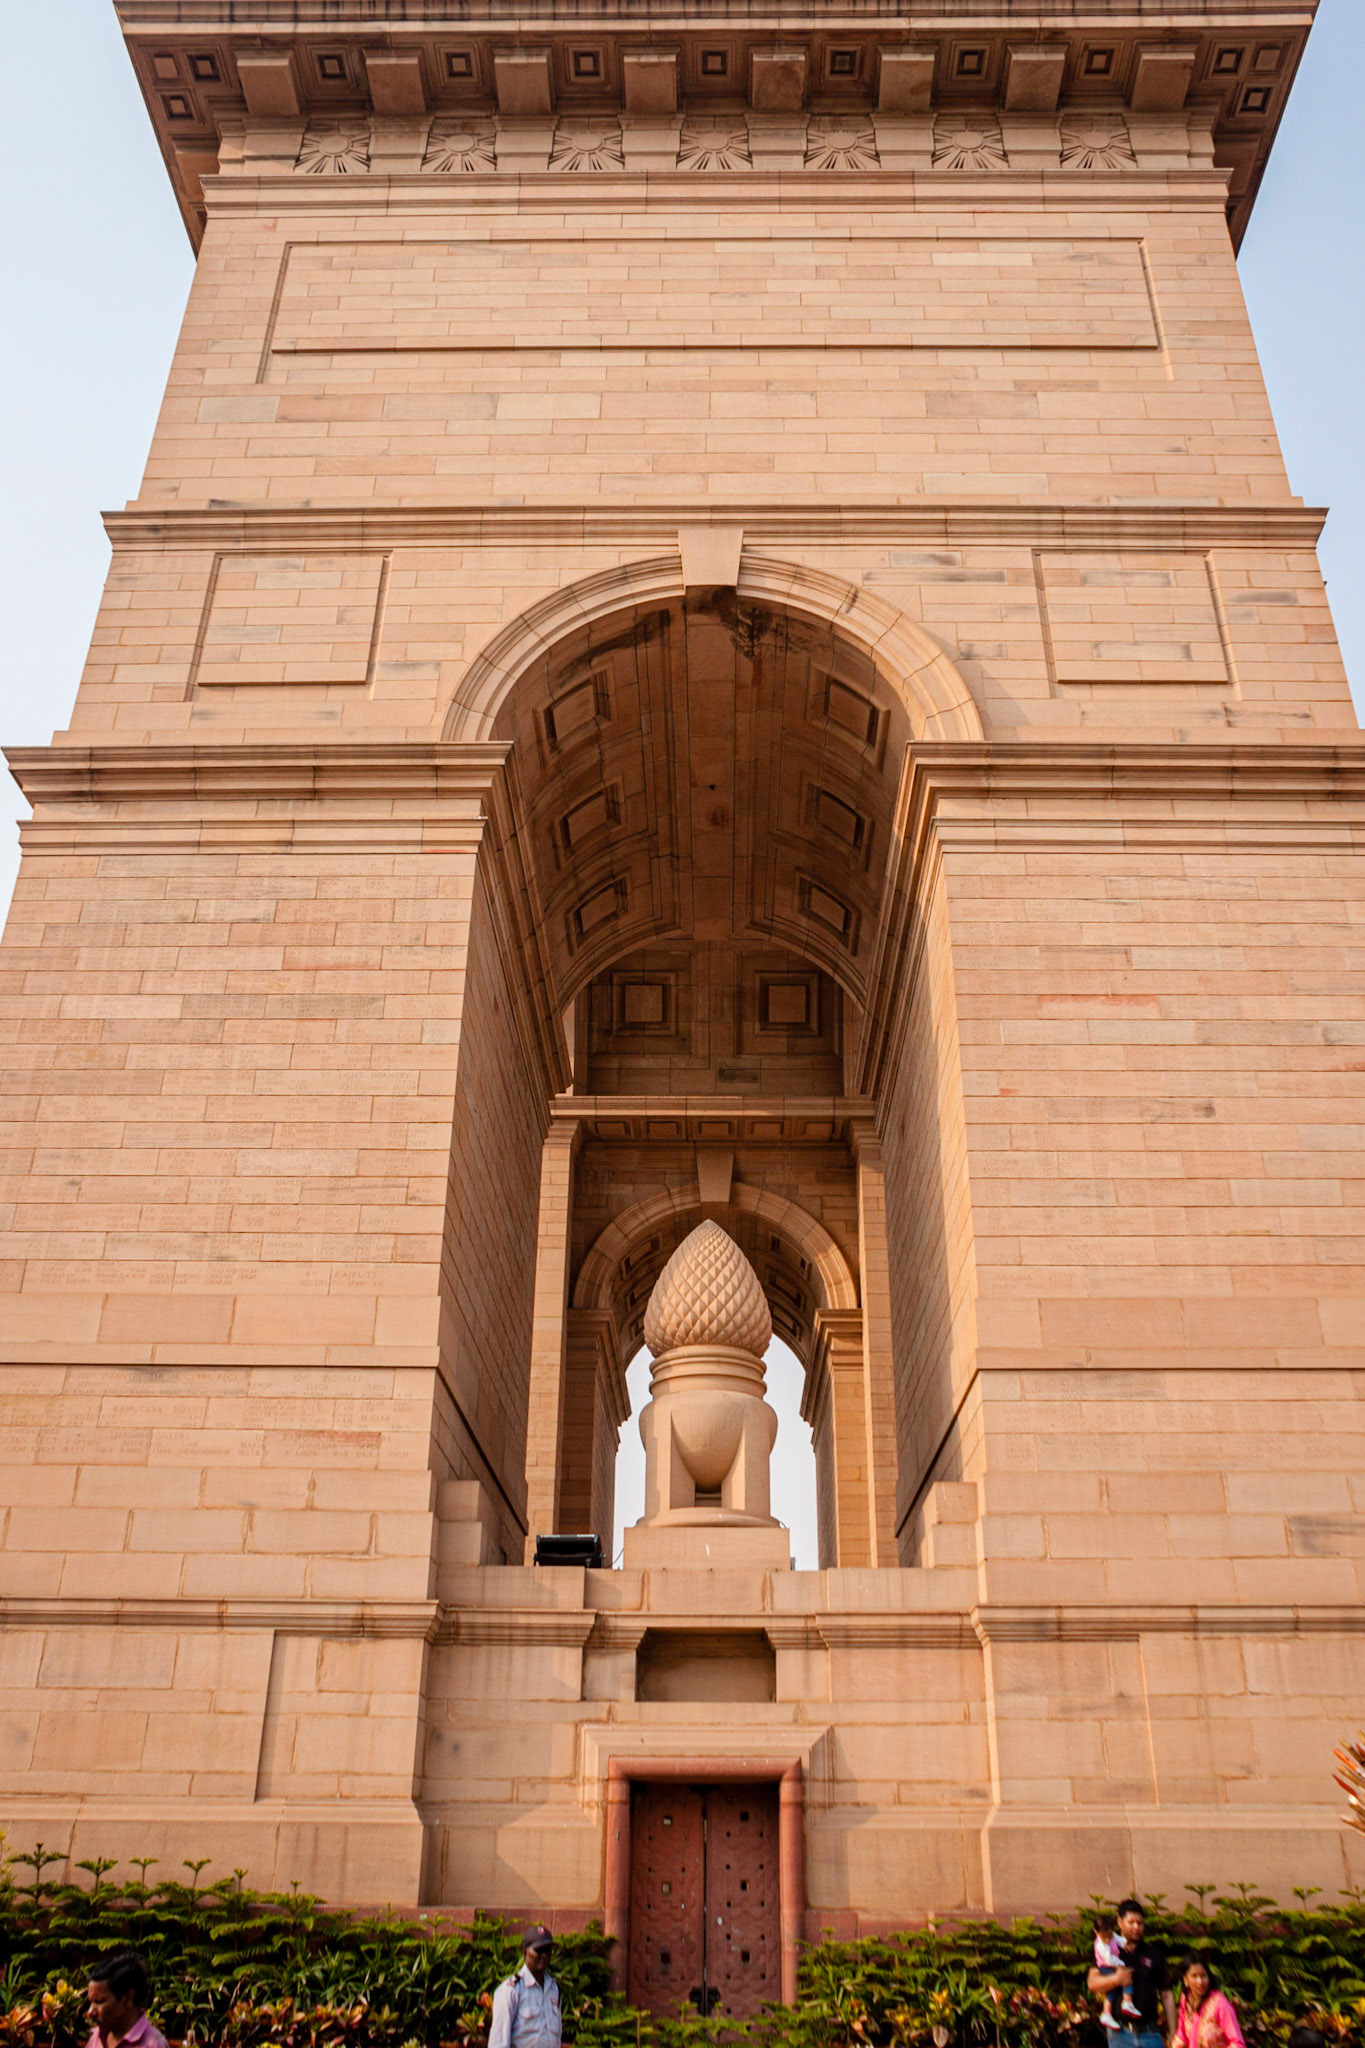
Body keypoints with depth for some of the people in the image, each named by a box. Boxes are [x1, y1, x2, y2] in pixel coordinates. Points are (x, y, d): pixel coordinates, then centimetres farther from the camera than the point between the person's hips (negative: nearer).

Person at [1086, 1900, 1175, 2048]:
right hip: (1121, 2033, -2)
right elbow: (1092, 1982, -8)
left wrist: (1172, 2034, 6)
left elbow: (1166, 1996, 11)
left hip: (1150, 2033, 2)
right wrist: (1115, 1979, -25)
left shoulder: (1154, 1955, 11)